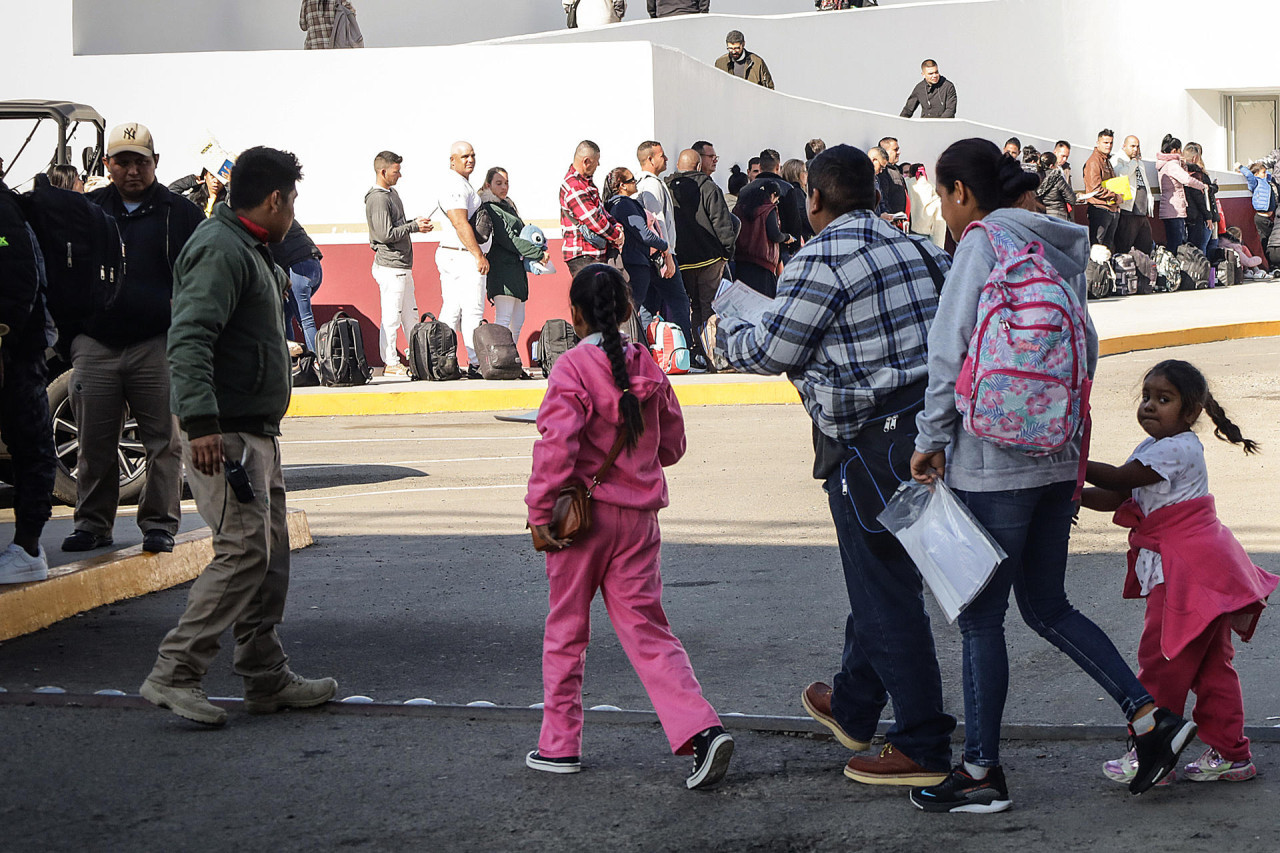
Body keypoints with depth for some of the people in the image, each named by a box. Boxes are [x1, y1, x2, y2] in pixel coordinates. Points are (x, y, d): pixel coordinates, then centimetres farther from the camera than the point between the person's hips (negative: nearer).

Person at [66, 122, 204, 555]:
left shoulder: (181, 213, 5)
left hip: (158, 347, -2)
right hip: (94, 347, 2)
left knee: (165, 442, -1)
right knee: (95, 444, 5)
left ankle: (159, 523, 7)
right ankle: (93, 523, 15)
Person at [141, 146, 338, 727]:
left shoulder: (250, 250, 19)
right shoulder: (220, 250, -15)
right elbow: (188, 339, -26)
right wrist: (201, 422, -33)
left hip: (256, 430, 11)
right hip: (223, 433, -11)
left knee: (270, 552, 12)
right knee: (244, 551, -16)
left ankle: (267, 679, 18)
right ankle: (174, 675, -14)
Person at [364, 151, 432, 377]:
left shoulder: (392, 193, 16)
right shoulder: (378, 199, -15)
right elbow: (385, 234, -21)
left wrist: (416, 223, 7)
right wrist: (414, 226, -14)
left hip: (402, 266, 10)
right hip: (390, 267, -10)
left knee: (410, 315, 14)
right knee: (391, 316, -4)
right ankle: (391, 363, 1)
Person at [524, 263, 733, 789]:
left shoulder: (572, 369, -13)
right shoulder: (647, 367, 4)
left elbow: (557, 443, -22)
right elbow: (672, 444, 12)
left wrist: (539, 509, -14)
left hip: (585, 514, -4)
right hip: (639, 515, 4)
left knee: (566, 631, 11)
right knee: (647, 630, 6)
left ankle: (559, 745, 18)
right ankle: (701, 730, -10)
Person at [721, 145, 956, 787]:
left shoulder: (821, 263, -14)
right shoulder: (916, 248, 10)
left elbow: (770, 353, -9)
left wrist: (725, 327, 11)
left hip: (867, 439, -8)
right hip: (926, 427, 8)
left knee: (886, 594, -2)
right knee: (879, 573, 22)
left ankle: (923, 748, 2)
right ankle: (851, 707, 38)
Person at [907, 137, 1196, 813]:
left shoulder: (984, 242, -10)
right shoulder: (1060, 247, 13)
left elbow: (950, 350, -15)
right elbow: (1085, 351, 16)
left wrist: (930, 441, -8)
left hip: (994, 459, -8)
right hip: (1059, 454, 8)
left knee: (980, 617, 1)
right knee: (1047, 606, 17)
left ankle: (981, 773, 7)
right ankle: (1151, 719, 9)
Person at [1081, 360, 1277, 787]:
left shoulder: (1177, 448, -14)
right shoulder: (1153, 448, 16)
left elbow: (1118, 479, -19)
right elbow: (1115, 499, 10)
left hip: (1187, 572, -11)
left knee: (1162, 658, -5)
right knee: (1211, 663, 12)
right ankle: (1229, 752, 16)